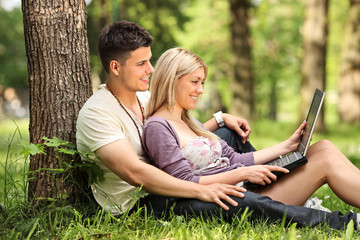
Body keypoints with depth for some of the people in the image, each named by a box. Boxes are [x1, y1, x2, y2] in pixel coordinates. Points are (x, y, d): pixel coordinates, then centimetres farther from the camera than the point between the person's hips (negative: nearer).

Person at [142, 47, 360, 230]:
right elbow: (185, 184, -16)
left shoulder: (188, 122, 22)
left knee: (324, 148, -4)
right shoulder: (157, 128, -7)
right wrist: (242, 174, -17)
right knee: (327, 163, -16)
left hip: (241, 191, 9)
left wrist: (287, 146, 15)